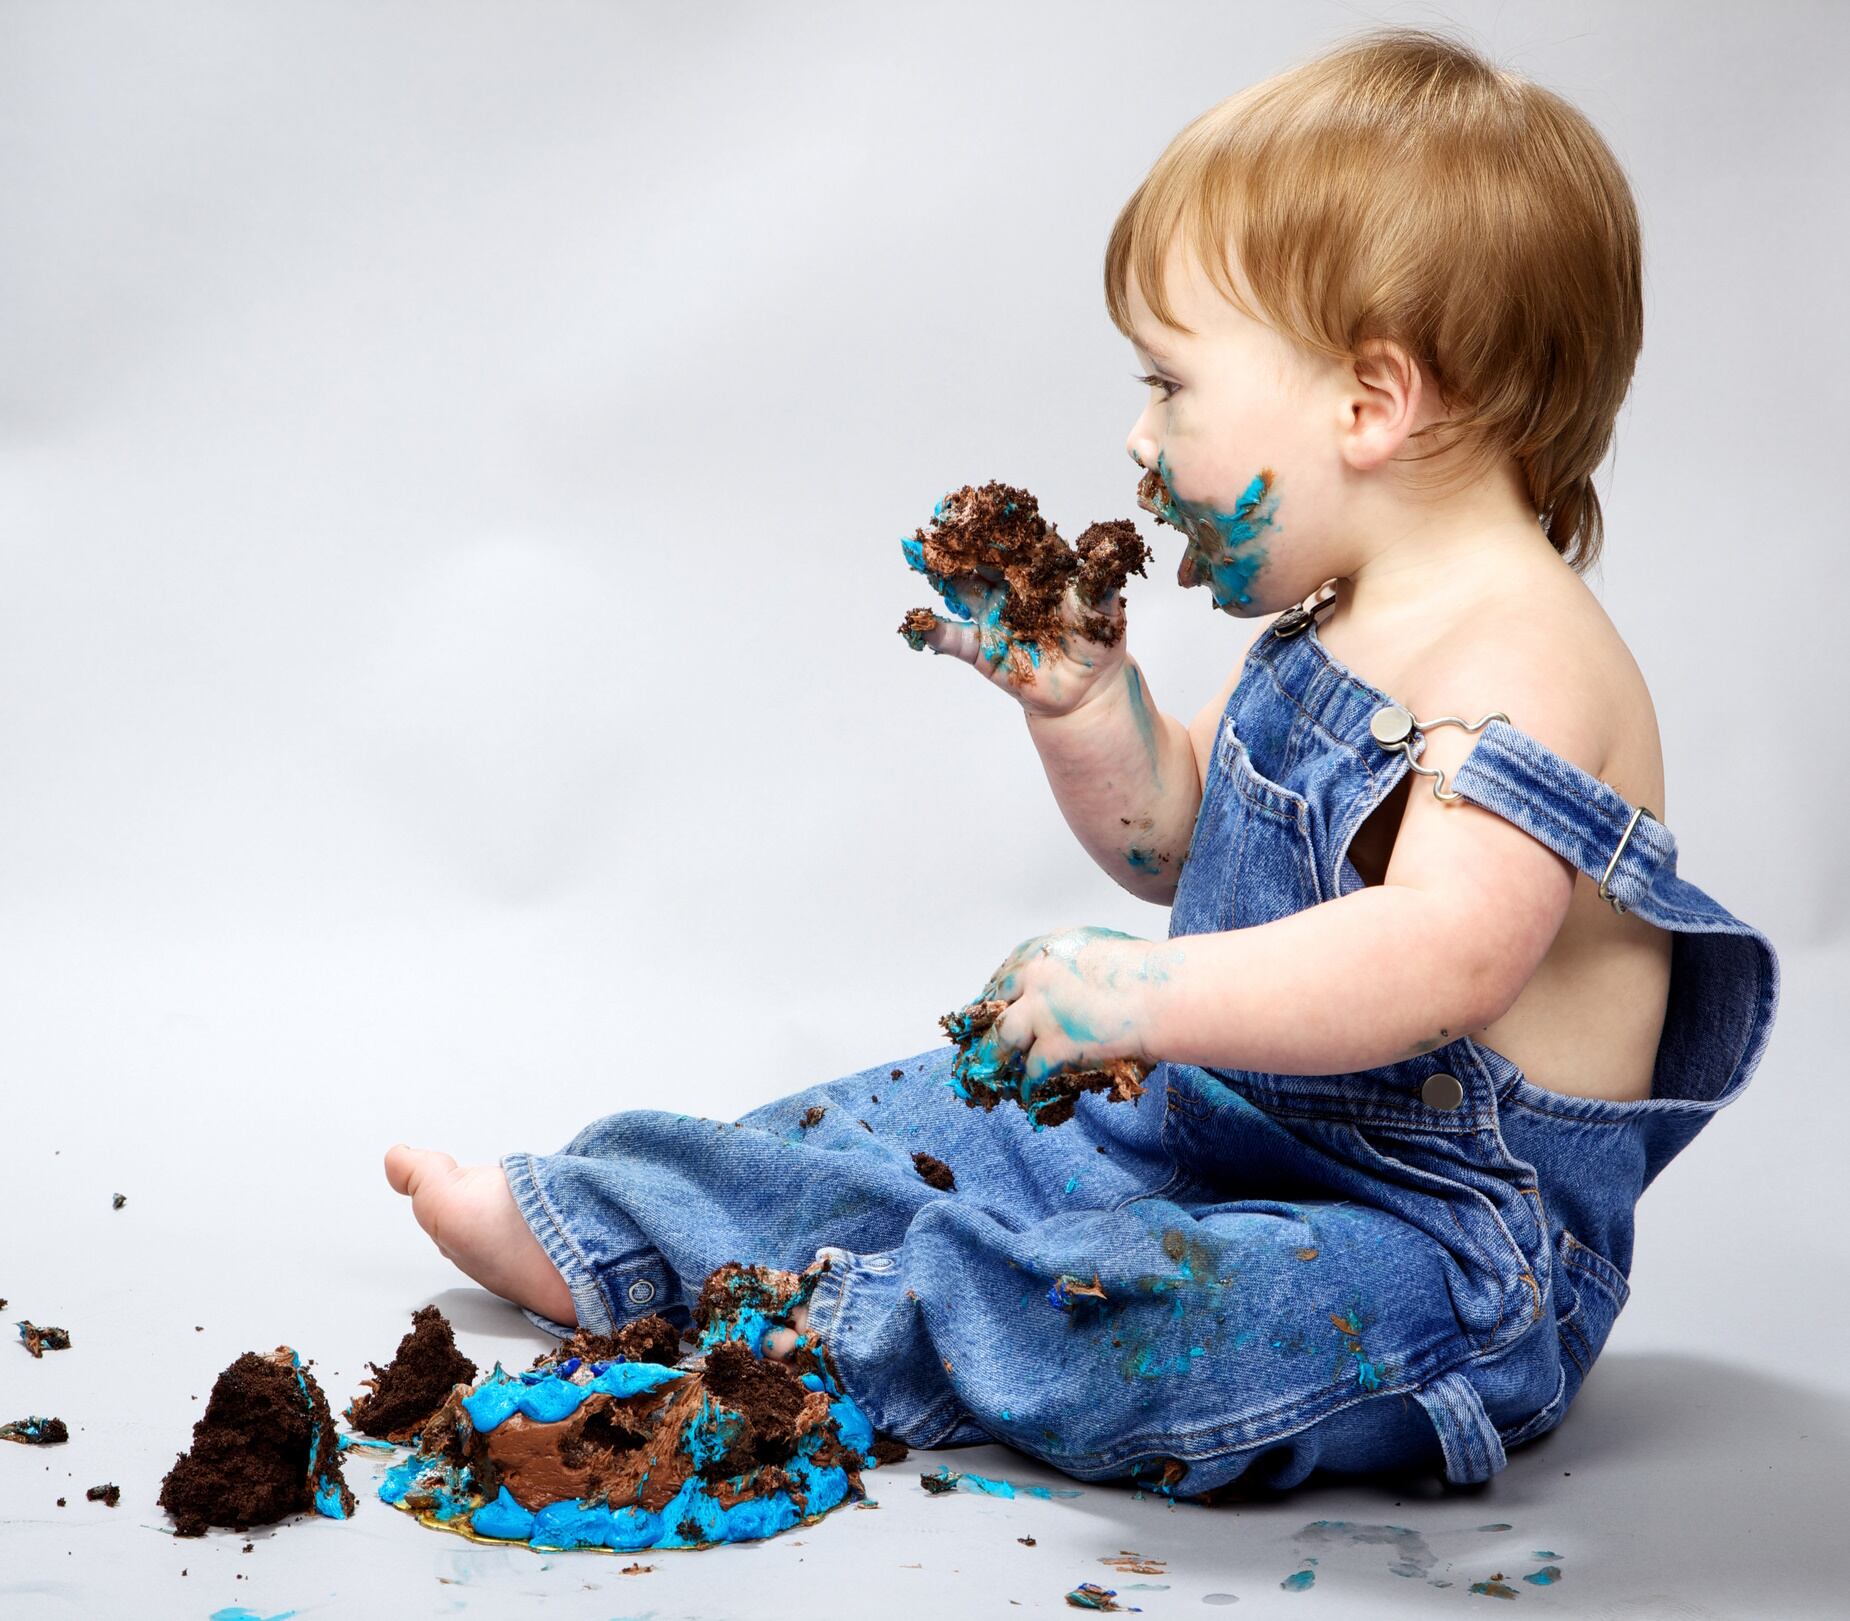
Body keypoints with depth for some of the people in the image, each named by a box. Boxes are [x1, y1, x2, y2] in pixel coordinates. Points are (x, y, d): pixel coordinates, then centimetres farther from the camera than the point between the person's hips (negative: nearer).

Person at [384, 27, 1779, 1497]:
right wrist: (1078, 693, 3)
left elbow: (1444, 953, -40)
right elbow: (1169, 841, 19)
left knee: (1117, 1321, -33)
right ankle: (598, 1235, 24)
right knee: (956, 1122, 14)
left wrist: (1144, 996, -44)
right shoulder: (1334, 626, 8)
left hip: (1452, 1252, -10)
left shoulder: (1519, 661, -24)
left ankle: (838, 1324, -10)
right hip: (1227, 1128, 10)